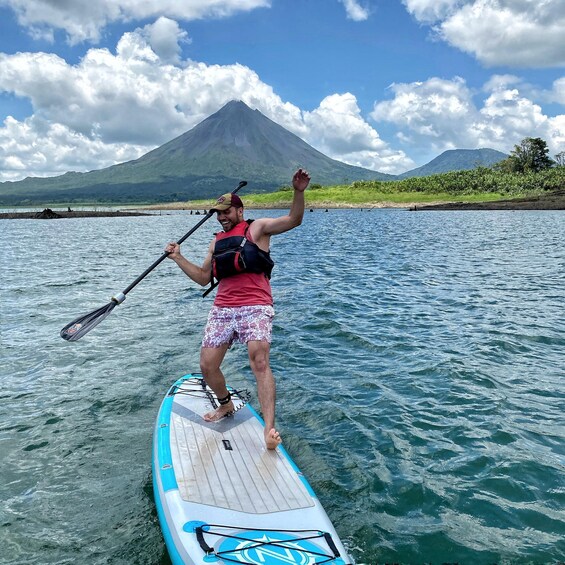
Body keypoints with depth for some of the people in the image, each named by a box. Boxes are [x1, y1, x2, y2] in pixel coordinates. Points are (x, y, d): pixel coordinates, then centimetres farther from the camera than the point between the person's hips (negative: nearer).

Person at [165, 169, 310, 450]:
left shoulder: (257, 228, 7)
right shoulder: (217, 241, 24)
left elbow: (293, 220, -6)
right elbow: (203, 278, 25)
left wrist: (299, 192, -22)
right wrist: (178, 258, 17)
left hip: (255, 307, -6)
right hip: (222, 309, 6)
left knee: (259, 361, -23)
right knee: (207, 366, 3)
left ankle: (269, 429, -25)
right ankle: (225, 405, 31)